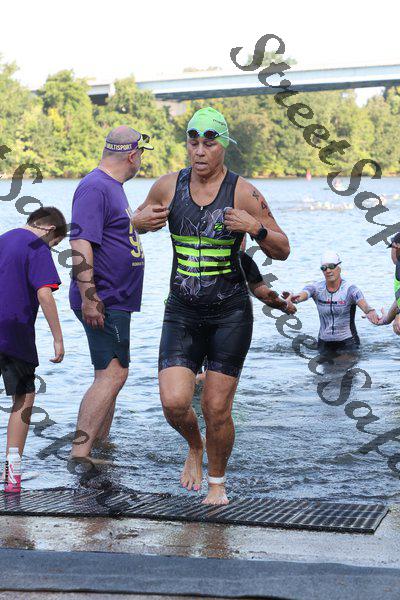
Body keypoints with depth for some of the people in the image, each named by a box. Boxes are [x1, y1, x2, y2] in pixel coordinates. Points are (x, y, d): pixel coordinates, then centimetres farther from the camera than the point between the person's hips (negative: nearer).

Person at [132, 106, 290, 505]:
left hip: (231, 314, -2)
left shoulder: (243, 193, -7)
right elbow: (138, 220, 19)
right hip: (182, 313, 2)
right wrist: (142, 220, -5)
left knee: (216, 411, 0)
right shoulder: (168, 187, 0)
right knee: (174, 404, -11)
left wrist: (256, 228, -22)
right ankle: (194, 447, 24)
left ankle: (218, 482, 27)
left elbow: (282, 251, -2)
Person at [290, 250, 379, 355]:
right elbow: (303, 294, -22)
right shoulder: (316, 288, -2)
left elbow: (361, 301, -29)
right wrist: (295, 298, -48)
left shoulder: (349, 289, -10)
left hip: (347, 342, -3)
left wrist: (369, 311, -53)